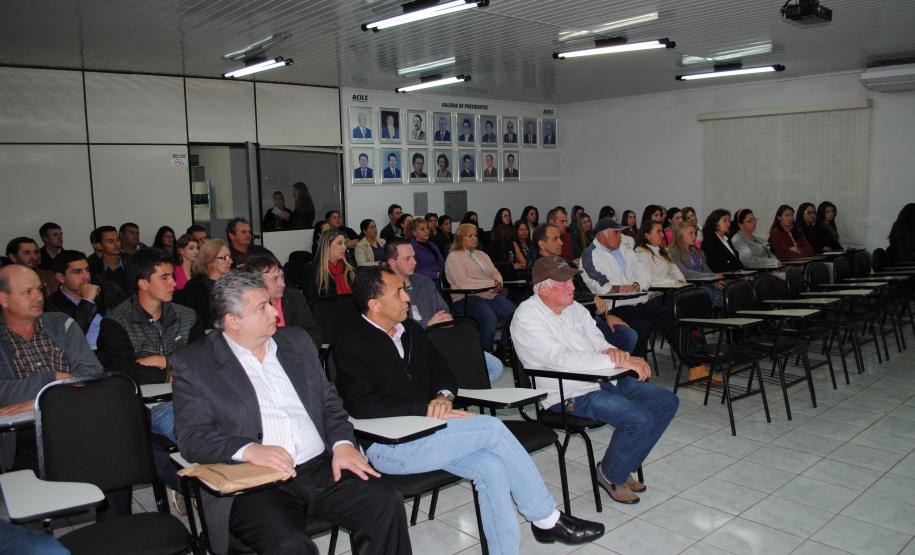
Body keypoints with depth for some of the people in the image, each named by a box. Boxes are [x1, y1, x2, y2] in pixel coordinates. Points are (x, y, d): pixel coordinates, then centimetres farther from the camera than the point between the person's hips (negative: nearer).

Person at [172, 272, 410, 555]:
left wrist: (342, 443, -2)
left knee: (387, 503, -17)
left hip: (322, 468, 5)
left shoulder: (296, 341, 16)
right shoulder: (193, 364, 2)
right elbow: (191, 437, -6)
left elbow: (329, 401, 17)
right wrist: (249, 450, -23)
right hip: (253, 484, -4)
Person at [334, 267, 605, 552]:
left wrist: (444, 395, -5)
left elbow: (442, 371, 20)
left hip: (425, 432, 7)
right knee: (490, 427, -20)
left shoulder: (411, 330, 16)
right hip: (388, 446, -7)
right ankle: (546, 519, -6)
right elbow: (364, 405, -17)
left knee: (491, 466, -21)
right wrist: (428, 410, -19)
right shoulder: (351, 347, -6)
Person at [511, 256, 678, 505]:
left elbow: (598, 342, 12)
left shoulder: (573, 307, 11)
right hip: (569, 395, -9)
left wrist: (611, 351, -16)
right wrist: (619, 361, -29)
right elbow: (562, 359, -27)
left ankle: (620, 468, 14)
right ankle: (610, 475, 3)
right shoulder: (527, 317, -15)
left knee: (667, 402, 3)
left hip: (605, 380, 9)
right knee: (640, 419, -25)